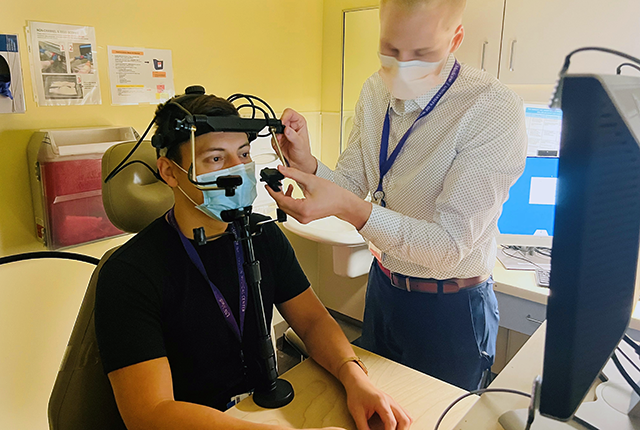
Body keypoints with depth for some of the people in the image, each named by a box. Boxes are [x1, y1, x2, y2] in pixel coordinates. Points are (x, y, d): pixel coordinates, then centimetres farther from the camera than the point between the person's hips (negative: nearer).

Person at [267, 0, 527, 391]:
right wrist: (308, 165, -23)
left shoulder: (495, 111, -26)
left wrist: (350, 209, -40)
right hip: (383, 284, 6)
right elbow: (352, 182, -2)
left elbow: (450, 245, -28)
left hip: (451, 309, -5)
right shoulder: (376, 92, -5)